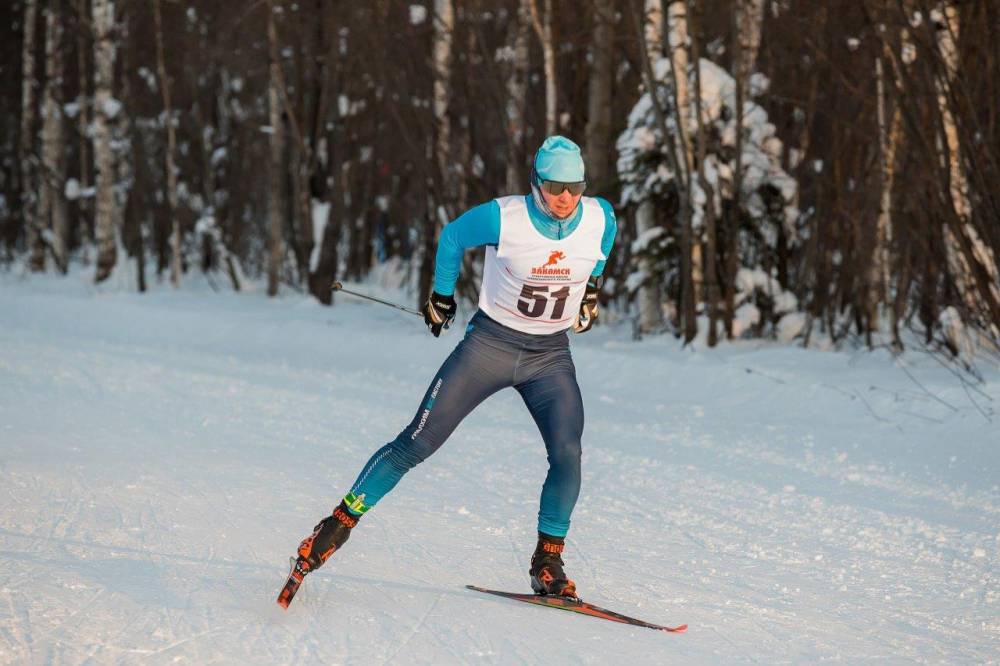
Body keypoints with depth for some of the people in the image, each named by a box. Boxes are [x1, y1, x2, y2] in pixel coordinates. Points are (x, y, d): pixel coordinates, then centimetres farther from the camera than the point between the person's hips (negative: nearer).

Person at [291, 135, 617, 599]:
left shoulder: (601, 219, -11)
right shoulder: (502, 218, -20)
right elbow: (451, 237, 2)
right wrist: (441, 297, 11)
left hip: (550, 356, 2)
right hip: (489, 344, -2)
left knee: (567, 453, -18)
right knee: (417, 444, -4)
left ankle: (547, 563, 0)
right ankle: (339, 525, 10)